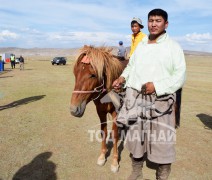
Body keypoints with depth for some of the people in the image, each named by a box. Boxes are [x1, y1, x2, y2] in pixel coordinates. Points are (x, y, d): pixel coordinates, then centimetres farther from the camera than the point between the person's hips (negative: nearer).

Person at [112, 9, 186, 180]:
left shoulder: (173, 46, -3)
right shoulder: (140, 45, 13)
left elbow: (180, 76, -9)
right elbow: (131, 66, 19)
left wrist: (157, 86, -21)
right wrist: (123, 77, -1)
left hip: (160, 101, -4)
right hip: (136, 99, 5)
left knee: (161, 141, 5)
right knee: (135, 137, 16)